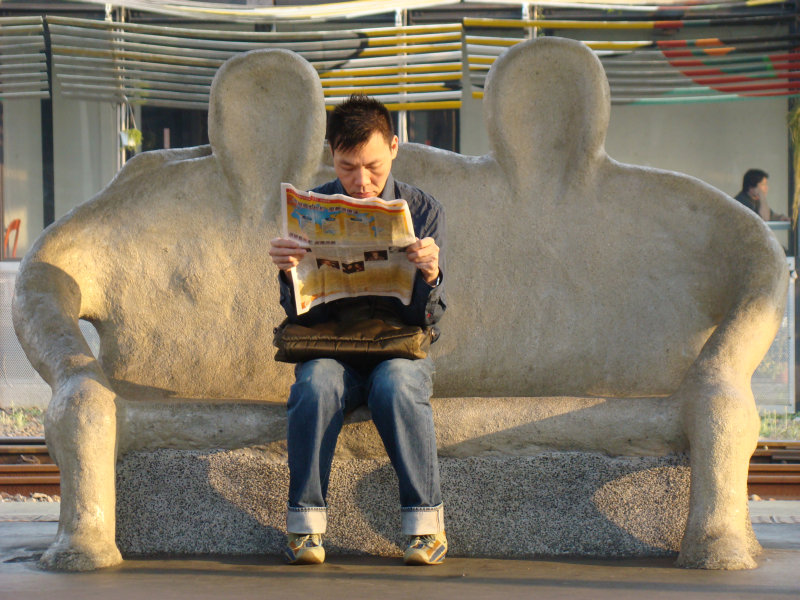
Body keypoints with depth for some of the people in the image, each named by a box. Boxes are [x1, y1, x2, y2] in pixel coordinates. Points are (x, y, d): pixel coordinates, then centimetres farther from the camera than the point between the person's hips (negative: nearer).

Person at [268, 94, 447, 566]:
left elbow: (428, 317, -4)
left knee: (396, 387, -34)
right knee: (315, 385, -33)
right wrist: (289, 273, -23)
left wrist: (430, 276, -26)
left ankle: (426, 523, -26)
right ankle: (306, 522, -25)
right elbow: (301, 313, -2)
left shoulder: (424, 211, 0)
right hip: (330, 347, 1)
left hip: (399, 348, -1)